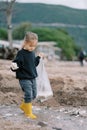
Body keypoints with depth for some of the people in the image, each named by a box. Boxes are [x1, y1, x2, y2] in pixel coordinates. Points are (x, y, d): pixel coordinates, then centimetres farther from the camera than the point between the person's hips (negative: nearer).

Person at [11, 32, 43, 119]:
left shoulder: (32, 53, 7)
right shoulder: (21, 53, -16)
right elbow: (16, 64, -18)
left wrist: (38, 58, 18)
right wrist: (14, 67, -39)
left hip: (33, 78, 8)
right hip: (24, 78, -8)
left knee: (33, 95, 15)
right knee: (28, 95, -7)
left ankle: (23, 106, 37)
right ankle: (28, 113, 10)